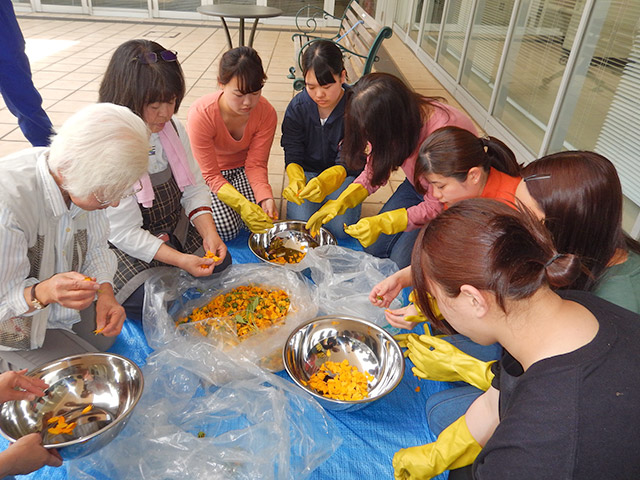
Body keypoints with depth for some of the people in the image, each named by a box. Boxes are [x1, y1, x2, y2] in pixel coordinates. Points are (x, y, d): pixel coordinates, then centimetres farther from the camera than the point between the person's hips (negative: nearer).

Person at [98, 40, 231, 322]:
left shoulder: (172, 128, -6)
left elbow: (194, 188, -1)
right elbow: (124, 233, -24)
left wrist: (209, 233, -18)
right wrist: (180, 260, -29)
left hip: (176, 230, 6)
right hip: (122, 246, -6)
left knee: (220, 264, -4)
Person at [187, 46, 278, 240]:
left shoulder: (266, 113, -22)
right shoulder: (201, 114, -31)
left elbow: (256, 164, -15)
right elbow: (210, 175, -26)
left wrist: (266, 197, -35)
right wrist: (241, 204, -41)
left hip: (242, 169, 2)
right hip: (208, 173, -2)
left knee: (263, 220, -20)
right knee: (225, 229, -20)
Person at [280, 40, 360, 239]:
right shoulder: (298, 106, -11)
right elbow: (292, 154, -10)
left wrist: (325, 181, -43)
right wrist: (295, 180, -34)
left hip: (344, 173, -1)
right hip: (307, 171, 2)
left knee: (340, 229, -19)